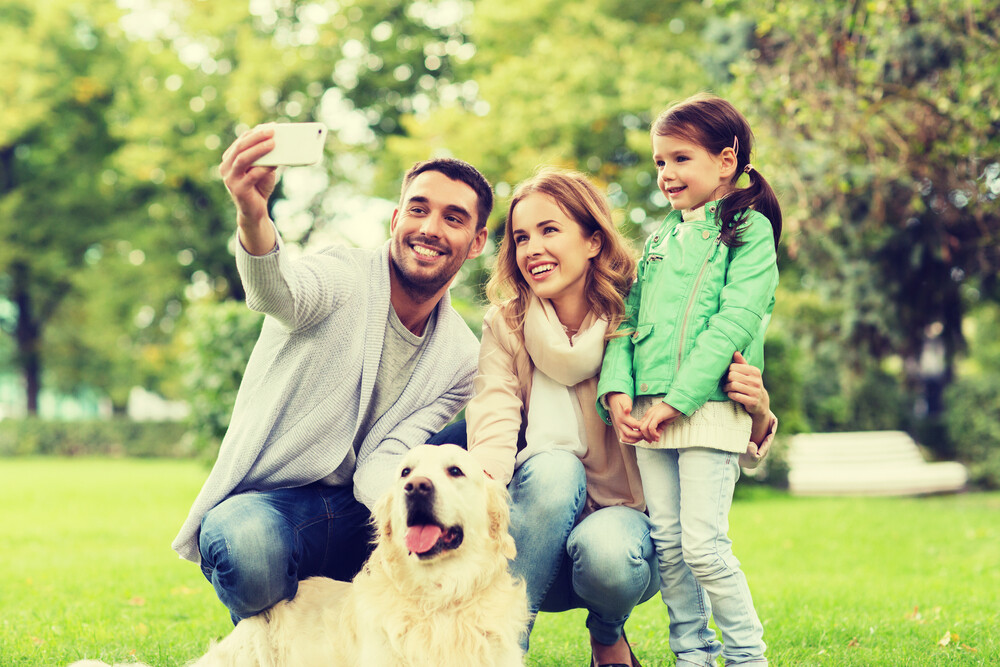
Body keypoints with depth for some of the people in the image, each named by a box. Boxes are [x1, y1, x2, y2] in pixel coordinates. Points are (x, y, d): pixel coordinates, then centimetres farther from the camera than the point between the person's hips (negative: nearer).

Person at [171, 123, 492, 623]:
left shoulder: (461, 357, 5)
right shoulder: (344, 279, -7)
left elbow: (381, 464, -6)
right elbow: (278, 294, -33)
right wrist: (252, 214, -58)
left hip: (356, 515, 4)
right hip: (265, 501, -4)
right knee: (248, 549, -39)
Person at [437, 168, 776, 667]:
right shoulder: (505, 326, -3)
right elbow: (494, 424, -18)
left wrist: (754, 412, -30)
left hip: (625, 517, 0)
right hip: (536, 545, 1)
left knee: (605, 552, -34)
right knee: (554, 466, -30)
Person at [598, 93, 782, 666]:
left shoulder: (750, 229, -1)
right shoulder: (661, 239, 19)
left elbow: (734, 323, -12)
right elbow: (628, 318, 14)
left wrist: (677, 401, -18)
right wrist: (617, 389, -4)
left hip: (710, 407, -6)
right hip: (649, 412, 6)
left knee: (703, 542, -10)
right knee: (666, 542, 5)